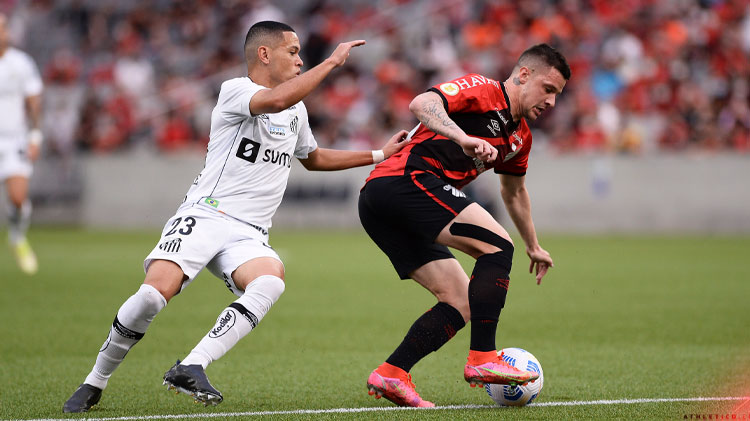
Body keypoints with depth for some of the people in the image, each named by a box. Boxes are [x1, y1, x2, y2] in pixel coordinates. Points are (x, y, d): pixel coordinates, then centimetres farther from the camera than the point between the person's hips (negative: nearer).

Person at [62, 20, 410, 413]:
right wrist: (331, 61, -19)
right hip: (204, 216, -6)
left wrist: (378, 155, 35)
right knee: (154, 294, -26)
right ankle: (94, 383, -3)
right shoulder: (234, 91, -5)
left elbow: (312, 158, 39)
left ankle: (190, 367, -34)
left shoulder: (297, 109, 20)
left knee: (271, 280, -30)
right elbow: (275, 100, -27)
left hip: (249, 235, 6)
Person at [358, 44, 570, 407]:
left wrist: (533, 247, 48)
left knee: (463, 303, 6)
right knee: (496, 245, -17)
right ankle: (482, 359, -20)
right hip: (405, 180, -10)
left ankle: (391, 375, -2)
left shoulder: (519, 136, 23)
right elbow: (421, 104, -21)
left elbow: (513, 192, 41)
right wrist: (464, 138, -35)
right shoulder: (482, 91, -4)